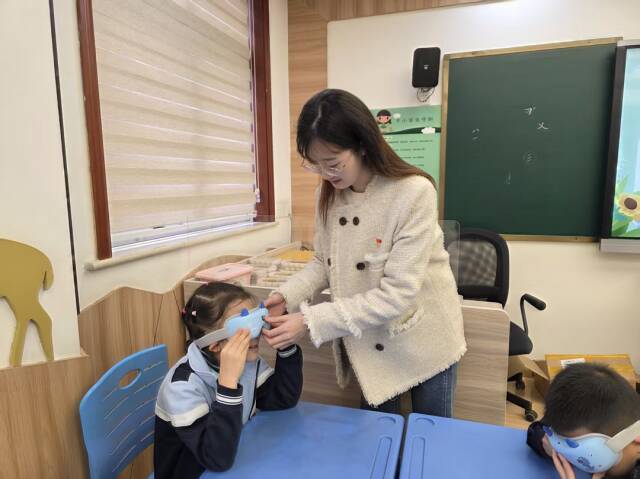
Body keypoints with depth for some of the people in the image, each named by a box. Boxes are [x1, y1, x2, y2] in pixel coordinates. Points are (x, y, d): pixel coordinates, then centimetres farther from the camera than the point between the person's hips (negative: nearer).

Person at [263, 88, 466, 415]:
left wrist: (312, 322, -29)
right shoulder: (328, 194, -7)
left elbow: (397, 294, -28)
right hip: (370, 345, 4)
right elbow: (324, 263, 3)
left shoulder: (414, 192, -26)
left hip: (423, 341, -4)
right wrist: (287, 296, -15)